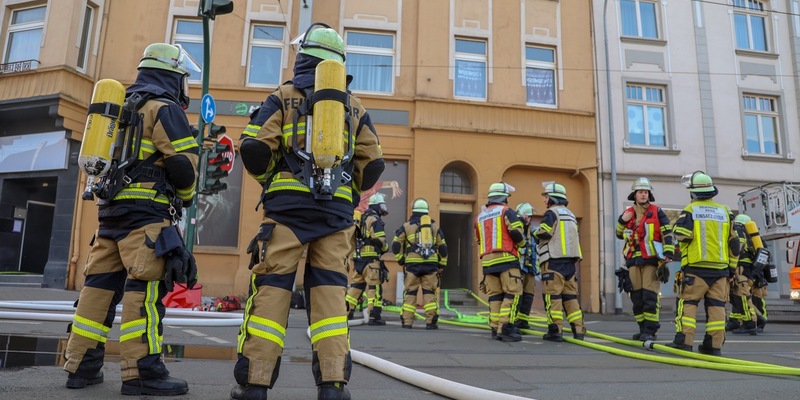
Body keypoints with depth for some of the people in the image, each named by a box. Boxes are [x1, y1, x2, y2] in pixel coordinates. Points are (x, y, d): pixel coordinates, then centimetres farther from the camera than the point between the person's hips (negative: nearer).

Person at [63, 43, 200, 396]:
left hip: (111, 206, 9)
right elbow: (183, 163, -12)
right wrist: (187, 195, 5)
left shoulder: (123, 107, 23)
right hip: (146, 210, -9)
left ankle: (81, 365, 13)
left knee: (101, 283, 9)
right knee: (145, 287, -11)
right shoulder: (164, 108, -4)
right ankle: (141, 372, -11)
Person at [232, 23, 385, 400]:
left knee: (271, 288, 1)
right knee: (330, 290, 3)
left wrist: (269, 181, 15)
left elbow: (253, 149, -3)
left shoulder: (284, 97, 7)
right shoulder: (355, 107, 15)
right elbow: (372, 165, 10)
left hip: (288, 206, -2)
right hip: (336, 211, 2)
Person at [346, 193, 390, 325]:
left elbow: (354, 238, 20)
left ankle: (346, 312, 15)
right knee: (374, 286, -5)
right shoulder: (375, 219, -8)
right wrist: (385, 248, 3)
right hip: (371, 258, -8)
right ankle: (374, 316, -7)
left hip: (358, 257, 8)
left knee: (356, 285, 14)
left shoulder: (361, 219, 19)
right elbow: (380, 240, -16)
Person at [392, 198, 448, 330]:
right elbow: (442, 247, 12)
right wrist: (441, 266, 16)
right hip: (431, 264, 1)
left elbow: (396, 244, 1)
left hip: (412, 264, -1)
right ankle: (431, 321, 2)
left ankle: (407, 321, 5)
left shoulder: (406, 226, 7)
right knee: (429, 292, 5)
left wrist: (401, 261, 8)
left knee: (410, 293, 4)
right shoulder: (434, 226, 13)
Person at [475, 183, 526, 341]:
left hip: (487, 260, 6)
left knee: (494, 295, 8)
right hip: (506, 259, -6)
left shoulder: (480, 217, 19)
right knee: (512, 293, -5)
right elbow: (517, 234, -7)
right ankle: (505, 328, -12)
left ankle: (495, 328, 7)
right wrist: (521, 243, 12)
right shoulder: (506, 211, -1)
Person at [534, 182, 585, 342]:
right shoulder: (571, 215, 22)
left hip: (554, 260, -8)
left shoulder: (552, 212, -5)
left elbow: (544, 233, -15)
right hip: (571, 261, 8)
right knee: (570, 295, 9)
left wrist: (536, 234, 5)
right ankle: (578, 330, 8)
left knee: (553, 296, -6)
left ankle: (555, 331, -8)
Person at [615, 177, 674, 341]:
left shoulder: (657, 212, 2)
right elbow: (620, 234, 21)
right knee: (637, 297, 7)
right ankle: (643, 329, 16)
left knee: (650, 297, -8)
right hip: (634, 260, 5)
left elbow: (668, 235, -2)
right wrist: (622, 220, 3)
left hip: (651, 260, -4)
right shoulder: (628, 213, 13)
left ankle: (650, 331, -4)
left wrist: (668, 254, -11)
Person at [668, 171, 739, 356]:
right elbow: (734, 243, 13)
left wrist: (677, 223, 7)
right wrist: (732, 267, 18)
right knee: (716, 305, 6)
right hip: (720, 268, 4)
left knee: (687, 302, -2)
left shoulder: (690, 210, -2)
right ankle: (714, 345, 8)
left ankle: (683, 341, -9)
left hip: (696, 267, -4)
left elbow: (681, 235, -15)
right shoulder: (724, 212, 12)